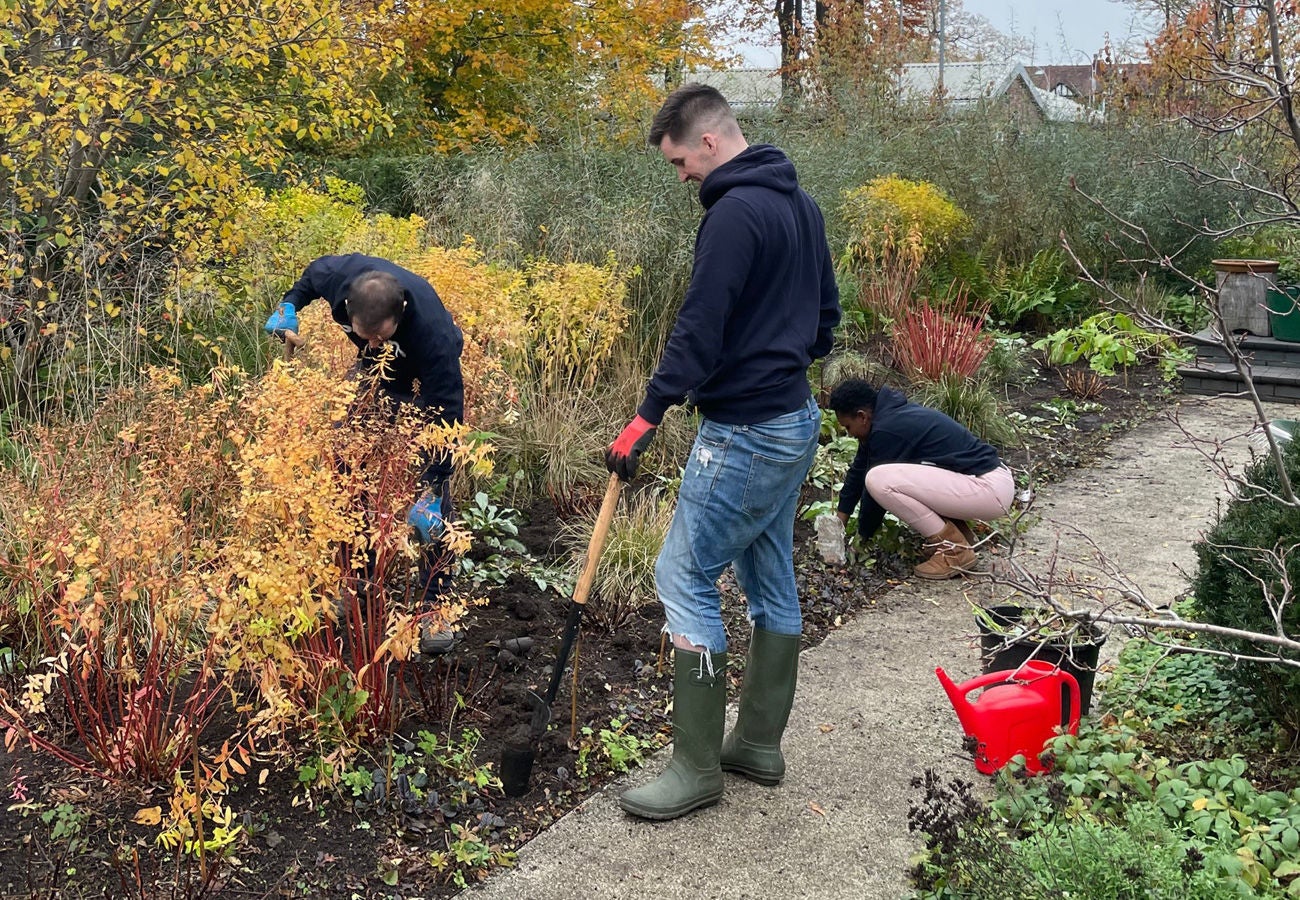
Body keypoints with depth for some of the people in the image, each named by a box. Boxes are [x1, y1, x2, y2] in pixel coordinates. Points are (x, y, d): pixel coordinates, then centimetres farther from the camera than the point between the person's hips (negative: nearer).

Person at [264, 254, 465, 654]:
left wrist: (432, 488, -37)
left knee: (432, 493, -12)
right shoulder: (339, 276, -32)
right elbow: (314, 273, -2)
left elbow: (446, 414, -37)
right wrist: (289, 305, -15)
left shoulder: (432, 330, -44)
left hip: (427, 382, -4)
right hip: (372, 375, 5)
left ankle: (433, 606, -2)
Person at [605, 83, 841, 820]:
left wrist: (649, 416, -21)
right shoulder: (801, 203, 13)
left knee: (686, 578, -3)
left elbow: (700, 328, -22)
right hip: (795, 421, 10)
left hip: (745, 434, -10)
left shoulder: (736, 212, -17)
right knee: (772, 581, 14)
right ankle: (761, 745, 26)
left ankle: (698, 767, 3)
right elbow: (826, 310, 18)